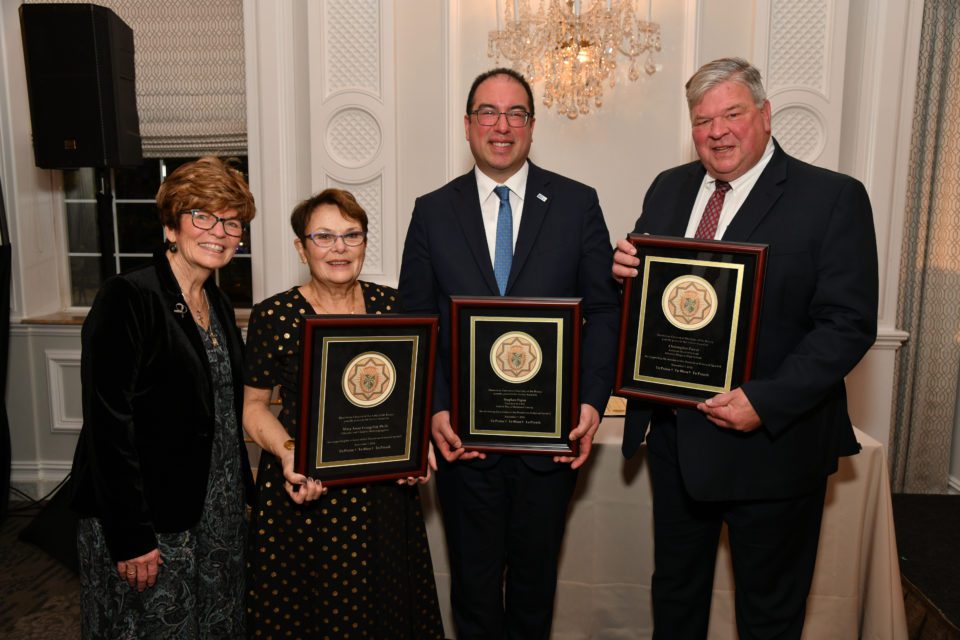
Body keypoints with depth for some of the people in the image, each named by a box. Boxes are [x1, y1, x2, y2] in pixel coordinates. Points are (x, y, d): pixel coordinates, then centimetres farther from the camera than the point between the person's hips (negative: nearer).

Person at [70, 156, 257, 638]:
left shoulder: (219, 305, 7)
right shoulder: (125, 300, -16)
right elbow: (108, 425, -19)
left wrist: (240, 493, 12)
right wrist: (130, 536, -19)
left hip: (219, 511, 7)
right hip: (149, 520, -7)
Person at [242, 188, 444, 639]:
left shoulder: (392, 306, 0)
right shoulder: (273, 316, -8)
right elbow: (253, 403, 0)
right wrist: (287, 453, -16)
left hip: (385, 488, 3)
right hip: (304, 488, -2)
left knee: (386, 604, 15)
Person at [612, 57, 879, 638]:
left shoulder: (834, 198, -10)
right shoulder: (669, 189, 6)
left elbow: (849, 323, -15)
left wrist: (765, 402, -24)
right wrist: (627, 270, -12)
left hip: (771, 442, -4)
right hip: (674, 432, 5)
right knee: (675, 589, 24)